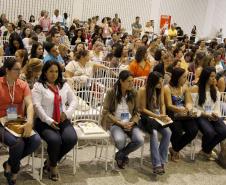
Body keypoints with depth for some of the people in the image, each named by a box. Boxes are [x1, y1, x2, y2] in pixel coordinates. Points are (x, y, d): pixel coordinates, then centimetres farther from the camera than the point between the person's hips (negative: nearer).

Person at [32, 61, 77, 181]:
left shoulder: (64, 85, 15)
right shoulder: (38, 86, -1)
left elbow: (73, 101, 13)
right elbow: (37, 106, -11)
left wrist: (67, 113, -6)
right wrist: (49, 121, -19)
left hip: (63, 121, 4)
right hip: (45, 122, -4)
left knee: (71, 139, -24)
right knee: (55, 140, -32)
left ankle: (51, 161, 2)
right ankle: (53, 165, 1)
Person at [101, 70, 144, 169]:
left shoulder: (133, 93, 4)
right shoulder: (111, 92, -6)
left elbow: (136, 112, 8)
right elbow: (106, 112, -5)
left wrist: (132, 123, -12)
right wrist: (119, 123, -15)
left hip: (130, 123, 4)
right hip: (114, 123, -3)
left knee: (140, 140, -25)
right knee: (120, 140, -35)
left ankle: (120, 155, 6)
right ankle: (123, 155, 5)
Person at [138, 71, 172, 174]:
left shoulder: (160, 89, 3)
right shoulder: (143, 90, -14)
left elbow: (162, 104, 12)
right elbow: (143, 109, -12)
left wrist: (163, 116, -7)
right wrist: (157, 116, -18)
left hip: (158, 117, 5)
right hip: (146, 117, -5)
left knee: (168, 132, -23)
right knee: (154, 133, -33)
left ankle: (162, 161, -14)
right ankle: (156, 164, -30)